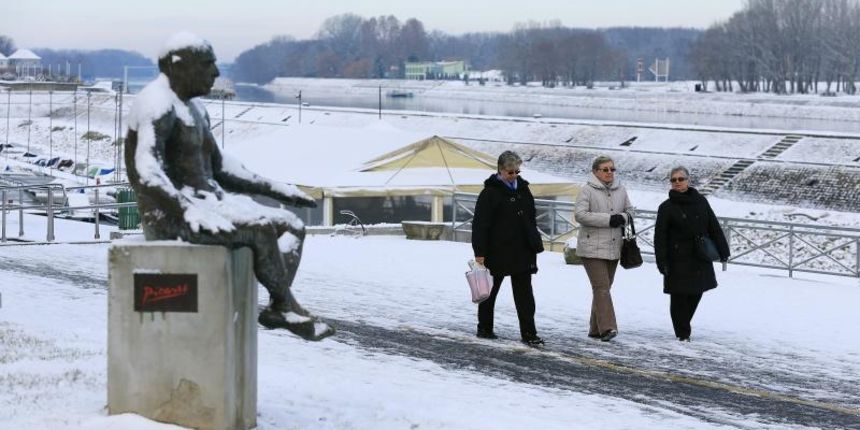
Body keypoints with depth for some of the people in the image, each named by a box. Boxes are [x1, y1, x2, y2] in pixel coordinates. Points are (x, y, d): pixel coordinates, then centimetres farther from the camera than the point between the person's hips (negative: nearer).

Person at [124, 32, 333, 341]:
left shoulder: (193, 108, 18)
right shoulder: (158, 106, -15)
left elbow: (217, 166, 26)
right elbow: (147, 173, -28)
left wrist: (274, 189, 19)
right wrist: (189, 211, -40)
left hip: (207, 202, 10)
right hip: (171, 214, -10)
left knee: (291, 225, 0)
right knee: (261, 228, -27)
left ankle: (278, 308, -16)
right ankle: (285, 303, -8)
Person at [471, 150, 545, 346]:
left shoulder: (523, 189, 11)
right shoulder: (490, 193, -9)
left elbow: (531, 220, 19)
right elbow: (480, 224, -12)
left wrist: (535, 245, 15)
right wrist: (480, 253, -17)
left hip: (522, 253, 5)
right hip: (497, 252, -5)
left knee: (524, 294, 0)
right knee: (489, 291, 10)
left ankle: (529, 333, -2)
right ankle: (484, 328, 24)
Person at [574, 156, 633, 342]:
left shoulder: (620, 190, 11)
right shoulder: (587, 190, -7)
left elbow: (629, 211, 19)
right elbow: (580, 215, -16)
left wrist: (622, 218, -6)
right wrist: (608, 219, -20)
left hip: (613, 247, 6)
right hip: (592, 247, -6)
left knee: (604, 287, 11)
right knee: (601, 287, -14)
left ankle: (596, 328, 19)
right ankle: (607, 327, -19)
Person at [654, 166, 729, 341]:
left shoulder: (700, 202, 8)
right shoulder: (666, 207, -1)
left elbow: (714, 228, 11)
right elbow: (660, 237, -4)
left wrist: (723, 251, 9)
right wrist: (662, 262, -11)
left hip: (700, 259, 4)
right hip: (678, 260, -4)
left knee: (695, 294, 9)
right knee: (679, 297, -5)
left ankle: (683, 327, 25)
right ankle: (682, 333, 4)